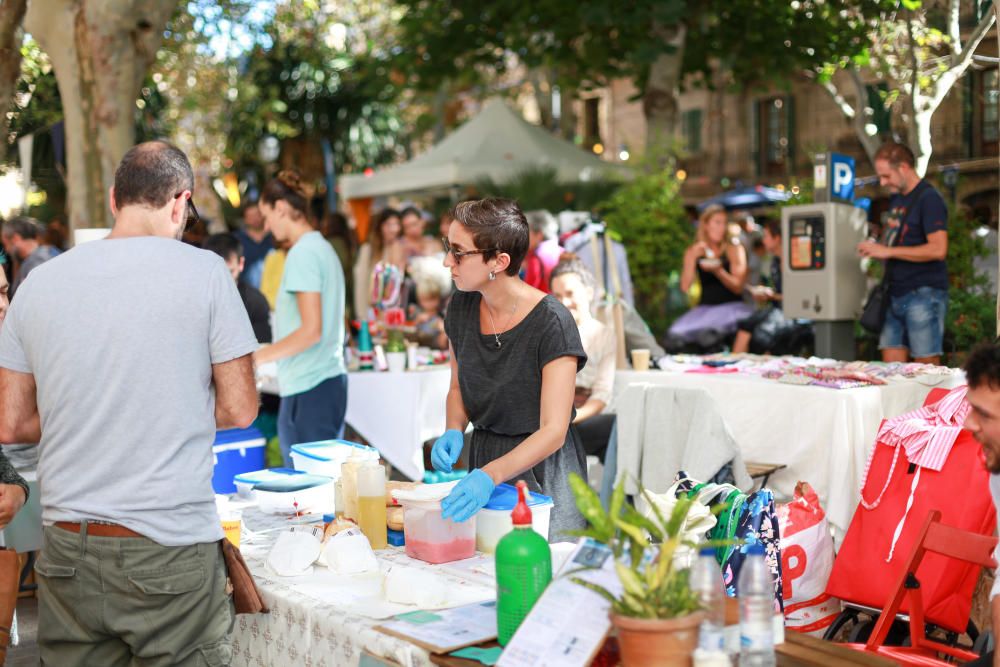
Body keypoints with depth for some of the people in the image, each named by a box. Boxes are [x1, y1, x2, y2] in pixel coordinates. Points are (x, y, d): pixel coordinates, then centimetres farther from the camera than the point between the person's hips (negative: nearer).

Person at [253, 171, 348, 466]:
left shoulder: (302, 253, -13)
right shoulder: (324, 248, 15)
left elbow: (311, 330, -19)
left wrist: (258, 357, -12)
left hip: (308, 388, -10)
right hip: (331, 378, 10)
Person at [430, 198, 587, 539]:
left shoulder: (551, 322, -21)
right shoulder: (462, 307, -1)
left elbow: (553, 431, -24)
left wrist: (490, 475, -38)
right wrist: (453, 432, -8)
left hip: (543, 466, -5)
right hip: (483, 456, 5)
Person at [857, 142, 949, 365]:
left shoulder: (929, 199, -11)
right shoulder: (896, 198, 15)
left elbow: (938, 249, -21)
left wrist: (887, 251, -18)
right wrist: (876, 248, 5)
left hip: (923, 294, -8)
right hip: (896, 295, 8)